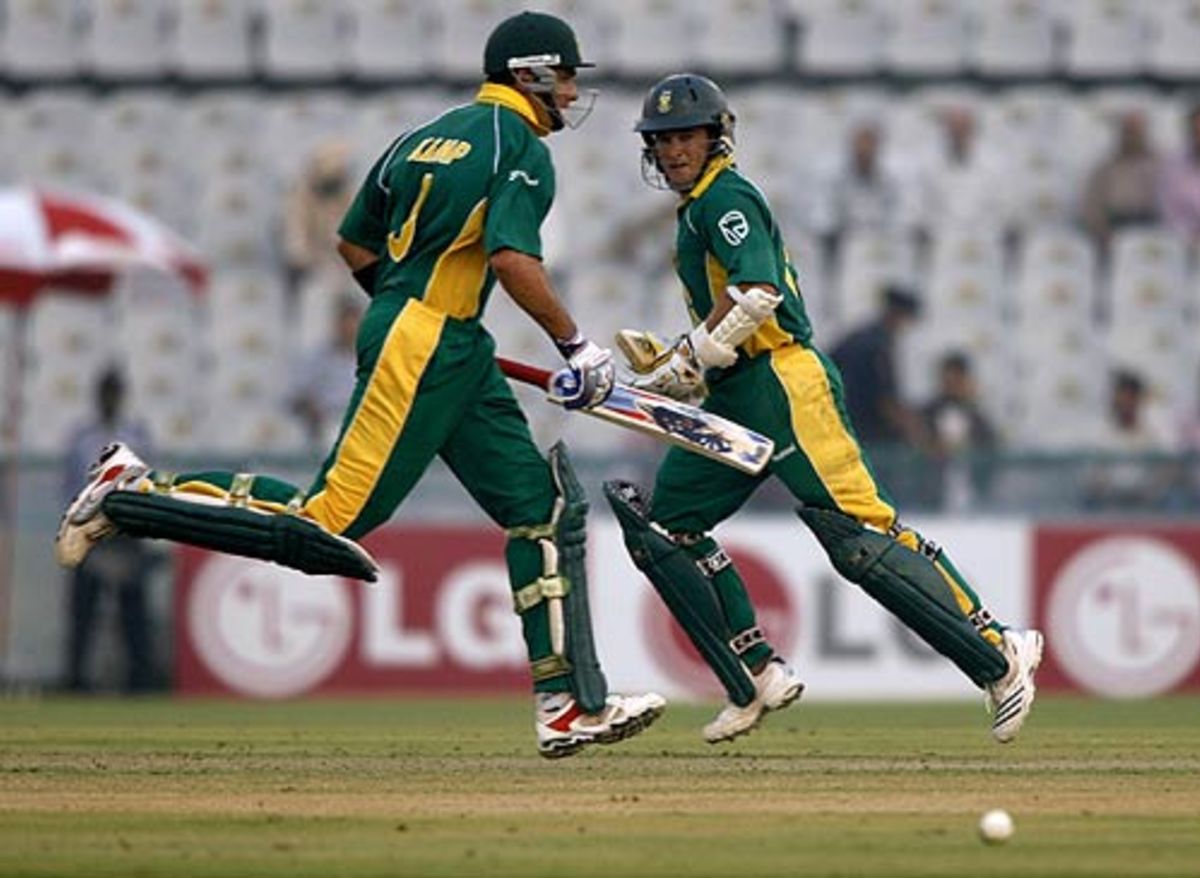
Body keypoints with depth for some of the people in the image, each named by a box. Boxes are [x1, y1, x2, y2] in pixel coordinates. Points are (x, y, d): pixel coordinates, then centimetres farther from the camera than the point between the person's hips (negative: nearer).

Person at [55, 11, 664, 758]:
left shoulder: (426, 137, 18)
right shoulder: (522, 148, -8)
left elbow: (355, 245, 21)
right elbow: (513, 258, -23)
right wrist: (577, 346, -14)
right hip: (424, 353, -10)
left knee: (542, 506, 7)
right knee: (330, 521, -10)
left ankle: (571, 707, 3)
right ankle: (136, 493, -3)